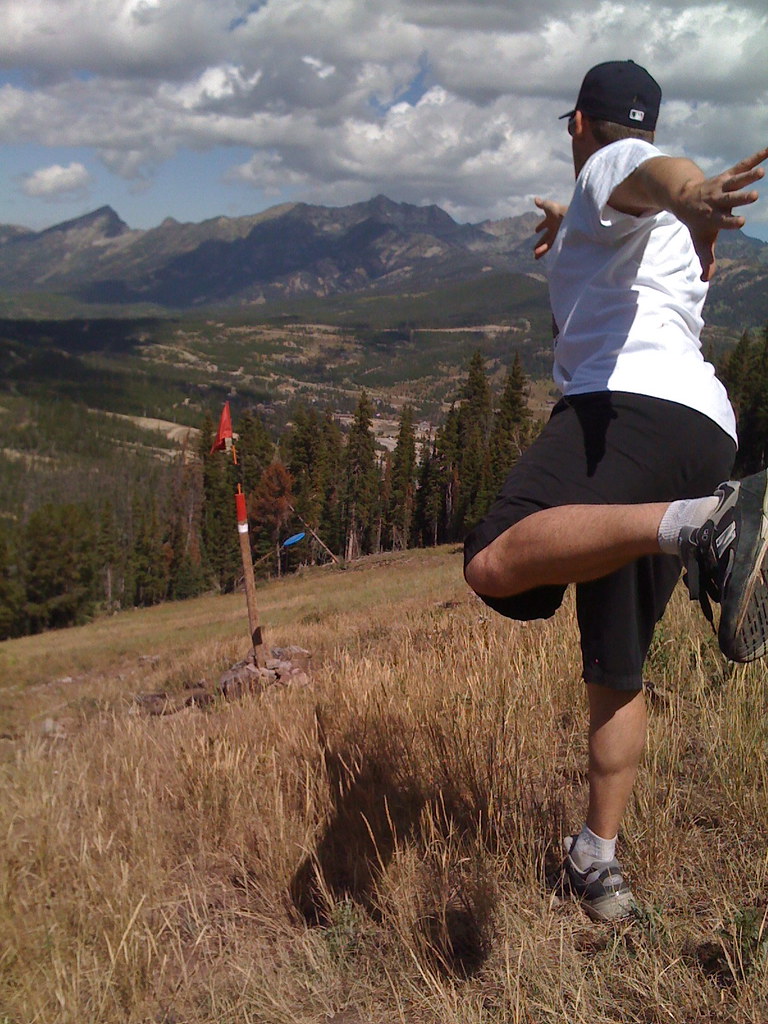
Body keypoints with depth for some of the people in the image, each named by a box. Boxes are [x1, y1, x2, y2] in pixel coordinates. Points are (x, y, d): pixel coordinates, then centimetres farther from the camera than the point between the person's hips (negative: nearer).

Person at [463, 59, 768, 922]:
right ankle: (597, 865, 21)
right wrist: (572, 235, 73)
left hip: (633, 402, -9)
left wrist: (689, 197, -41)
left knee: (496, 565, -33)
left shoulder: (611, 168, 9)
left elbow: (653, 170, -18)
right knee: (616, 669, 14)